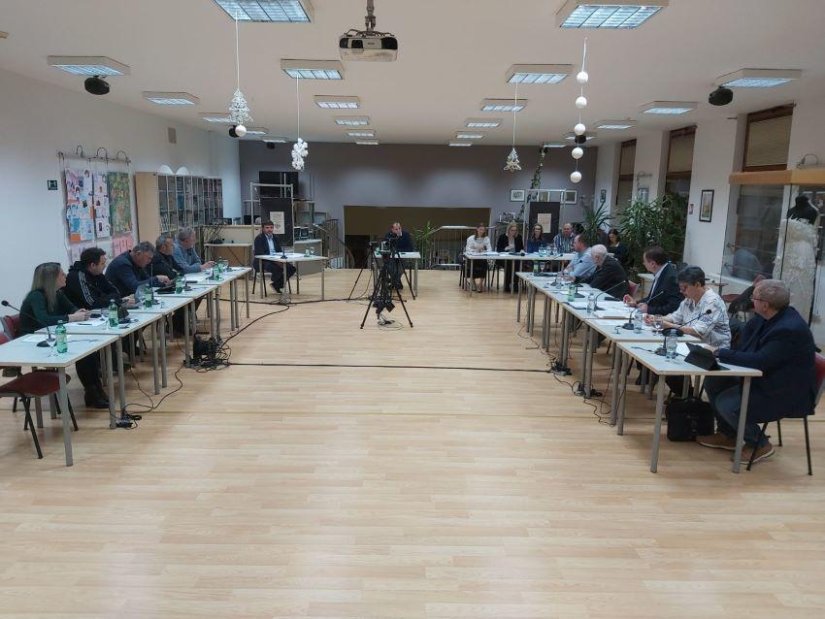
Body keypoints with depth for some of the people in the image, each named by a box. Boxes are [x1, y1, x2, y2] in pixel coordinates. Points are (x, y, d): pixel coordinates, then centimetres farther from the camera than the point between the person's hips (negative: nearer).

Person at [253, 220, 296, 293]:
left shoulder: (274, 237, 14)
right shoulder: (259, 238, -8)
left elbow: (279, 251, 14)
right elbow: (260, 254, -18)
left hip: (275, 261, 7)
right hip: (262, 263, -7)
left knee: (292, 268, -13)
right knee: (279, 268, -35)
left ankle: (277, 284, 3)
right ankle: (273, 281, -1)